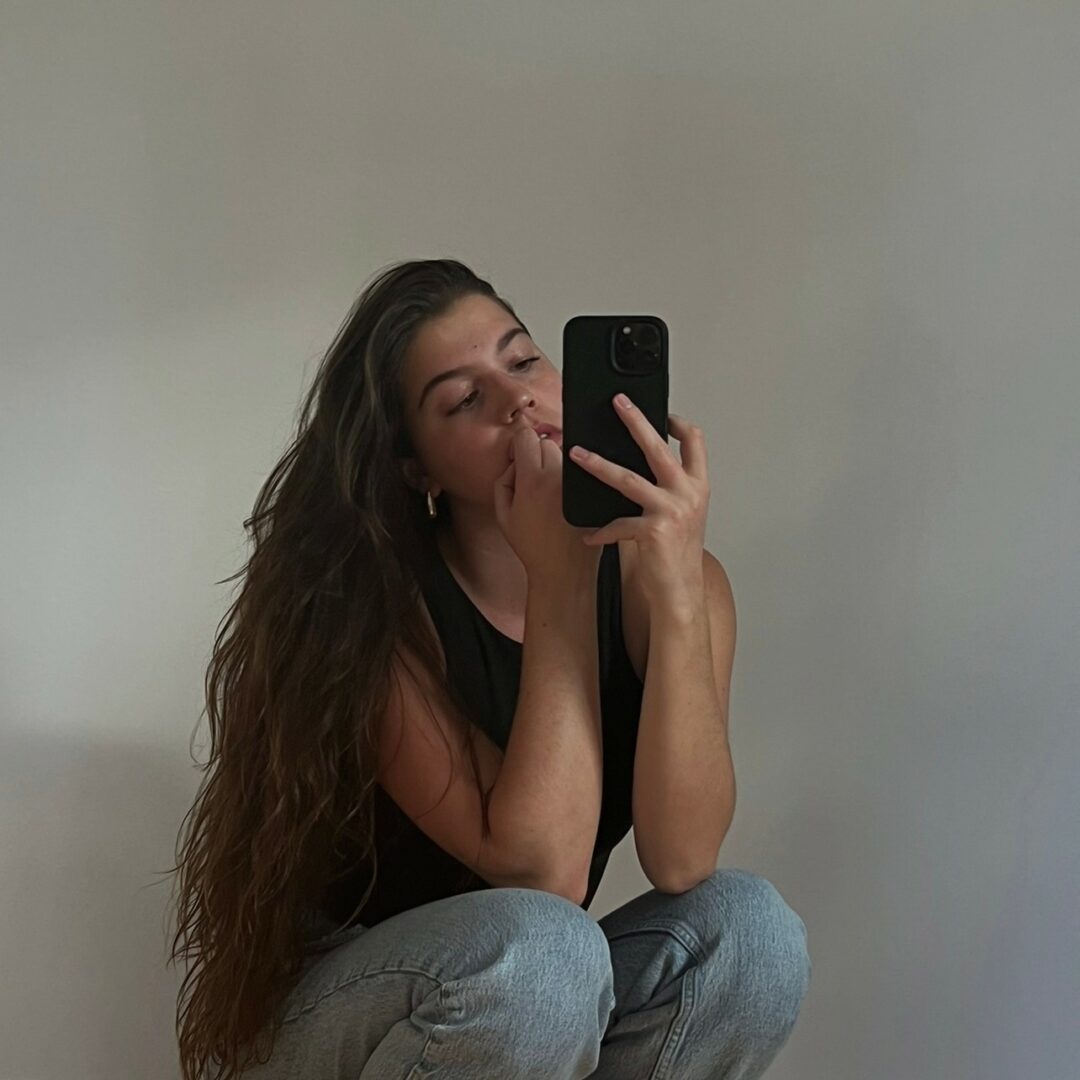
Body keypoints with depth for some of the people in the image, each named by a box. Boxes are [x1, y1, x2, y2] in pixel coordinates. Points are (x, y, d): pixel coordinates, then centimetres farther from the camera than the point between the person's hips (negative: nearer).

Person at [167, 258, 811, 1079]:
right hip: (340, 1008, -3)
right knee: (542, 948, -34)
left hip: (546, 1004, 4)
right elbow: (542, 872, -28)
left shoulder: (634, 567, -8)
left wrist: (678, 585, -31)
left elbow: (678, 860, -21)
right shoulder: (377, 609, -19)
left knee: (750, 926, -24)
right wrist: (560, 577, -29)